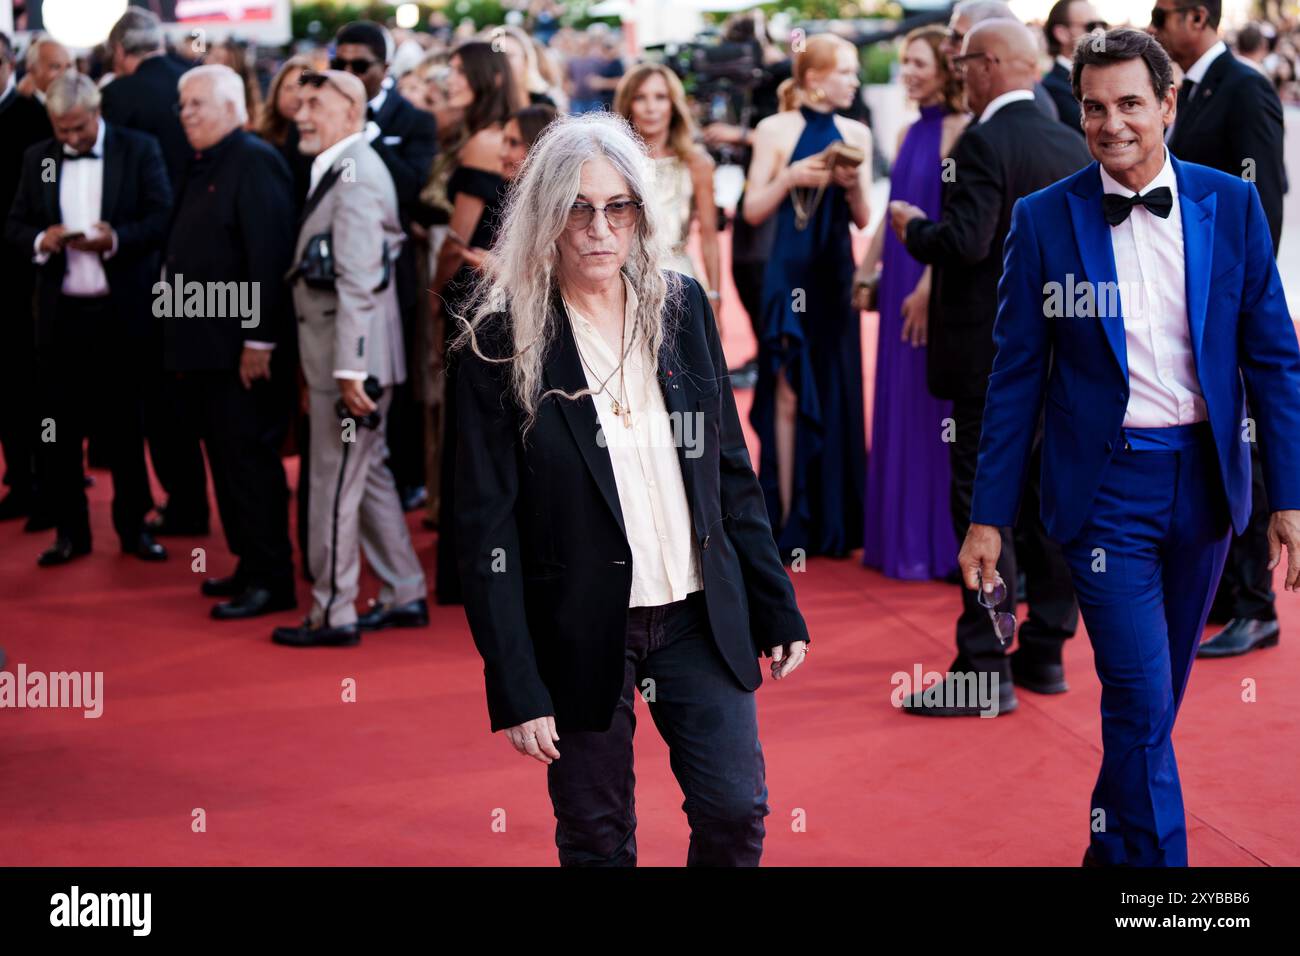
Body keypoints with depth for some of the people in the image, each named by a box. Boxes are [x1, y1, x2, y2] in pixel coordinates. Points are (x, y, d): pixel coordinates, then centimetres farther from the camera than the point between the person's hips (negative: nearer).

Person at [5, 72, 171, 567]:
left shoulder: (139, 150, -1)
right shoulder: (37, 159, 8)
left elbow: (162, 219, -6)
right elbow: (15, 224, 8)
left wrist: (117, 239, -21)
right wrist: (39, 241, -14)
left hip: (122, 309, -2)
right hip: (61, 312, 2)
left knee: (125, 422, 7)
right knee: (58, 426, 3)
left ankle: (133, 525, 18)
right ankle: (70, 529, 13)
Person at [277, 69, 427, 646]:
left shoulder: (355, 175, -17)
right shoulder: (336, 169, 15)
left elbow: (358, 282, -23)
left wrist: (350, 370, -25)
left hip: (352, 355, -10)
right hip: (340, 357, 10)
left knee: (335, 485, -2)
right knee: (368, 476, 16)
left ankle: (332, 614, 7)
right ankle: (404, 596, 25)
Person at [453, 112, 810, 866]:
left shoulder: (682, 306, 2)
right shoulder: (504, 342, -9)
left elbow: (732, 471, 9)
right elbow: (488, 528, -9)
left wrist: (777, 605, 7)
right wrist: (516, 689, -13)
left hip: (701, 614, 3)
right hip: (579, 629, -3)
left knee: (737, 811, 2)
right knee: (597, 839, 8)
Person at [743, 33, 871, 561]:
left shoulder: (855, 134, 9)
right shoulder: (775, 130, -2)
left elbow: (863, 218, 7)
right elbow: (753, 211, -3)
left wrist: (854, 184, -12)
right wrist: (791, 177, -18)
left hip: (836, 275, 4)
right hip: (790, 273, -4)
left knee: (838, 392, 5)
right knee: (790, 393, -3)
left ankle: (835, 521, 13)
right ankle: (789, 522, 2)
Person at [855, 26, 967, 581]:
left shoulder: (960, 132, -13)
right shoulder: (910, 133, 13)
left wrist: (930, 286, -20)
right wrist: (868, 270, 15)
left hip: (939, 284, -8)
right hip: (901, 283, 8)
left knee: (935, 409, -1)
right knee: (900, 409, 12)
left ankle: (940, 544, 9)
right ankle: (903, 536, 22)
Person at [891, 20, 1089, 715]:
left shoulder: (983, 143, -15)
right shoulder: (1071, 145, 9)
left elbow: (965, 242, -24)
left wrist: (912, 228, -6)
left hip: (990, 354, -8)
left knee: (983, 505, -4)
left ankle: (986, 670, -3)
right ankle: (1046, 652, 20)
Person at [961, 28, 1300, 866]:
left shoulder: (1232, 205, 0)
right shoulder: (1045, 219, -4)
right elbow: (1016, 378, 0)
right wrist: (990, 515, -1)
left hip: (1204, 478, 3)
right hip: (1107, 483, -2)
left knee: (1155, 696, 16)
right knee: (1140, 703, -7)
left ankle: (1114, 845, 37)